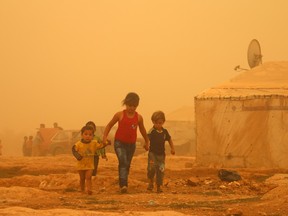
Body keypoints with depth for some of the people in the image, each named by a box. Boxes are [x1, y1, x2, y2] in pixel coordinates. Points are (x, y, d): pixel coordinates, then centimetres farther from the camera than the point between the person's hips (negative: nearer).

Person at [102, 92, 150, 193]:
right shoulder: (120, 115, -7)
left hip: (131, 144, 4)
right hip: (119, 143, -4)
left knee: (127, 165, 11)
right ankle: (123, 185, -29)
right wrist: (105, 137, -6)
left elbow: (142, 130, 18)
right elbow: (109, 125, 4)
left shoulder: (139, 117, 1)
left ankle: (123, 185, 24)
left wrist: (147, 141, 29)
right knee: (123, 162, -20)